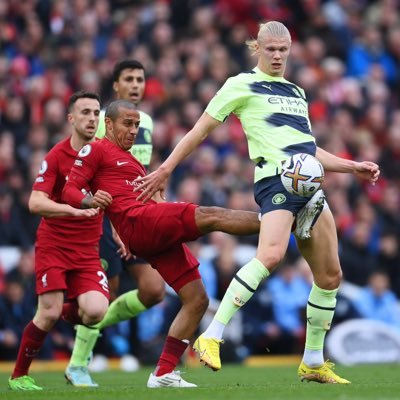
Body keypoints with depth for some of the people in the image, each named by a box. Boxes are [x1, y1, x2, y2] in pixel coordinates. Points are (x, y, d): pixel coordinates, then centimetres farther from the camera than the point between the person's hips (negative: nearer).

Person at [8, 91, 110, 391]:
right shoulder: (56, 156, -9)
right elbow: (35, 203, -19)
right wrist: (73, 210, -33)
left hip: (88, 250, 3)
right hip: (53, 245, -3)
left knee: (96, 310, -18)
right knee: (48, 314, -13)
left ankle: (67, 312, 17)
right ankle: (18, 376, 7)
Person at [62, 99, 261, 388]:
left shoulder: (131, 161, 33)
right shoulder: (96, 151, 6)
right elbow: (70, 191, -4)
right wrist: (90, 201, -25)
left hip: (161, 234, 9)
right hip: (137, 222, -9)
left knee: (197, 299, 2)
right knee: (209, 215, -24)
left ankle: (164, 373, 2)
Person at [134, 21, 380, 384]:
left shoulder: (296, 92, 24)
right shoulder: (243, 84, 4)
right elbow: (201, 129, 6)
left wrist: (353, 167, 25)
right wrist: (165, 169, 3)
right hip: (275, 179, -8)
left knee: (330, 275, 6)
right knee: (271, 255, -32)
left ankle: (313, 363, 18)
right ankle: (212, 337, -31)